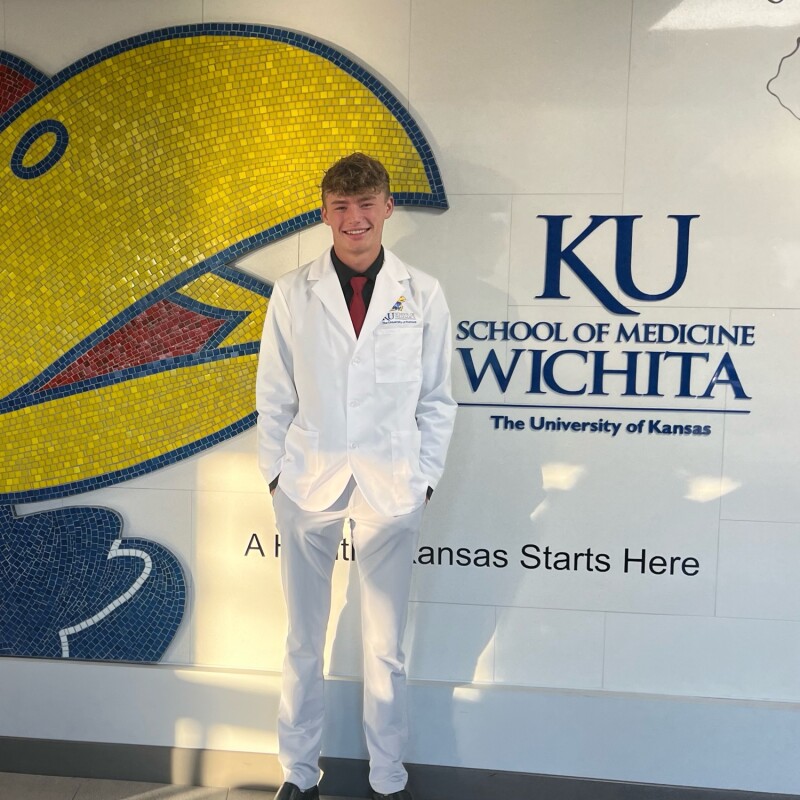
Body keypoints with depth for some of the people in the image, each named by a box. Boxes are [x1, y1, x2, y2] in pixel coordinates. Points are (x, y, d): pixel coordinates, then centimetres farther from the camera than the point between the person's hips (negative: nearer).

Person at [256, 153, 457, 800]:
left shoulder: (423, 295, 1)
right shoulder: (293, 294, 3)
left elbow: (437, 399, 5)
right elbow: (274, 395, 6)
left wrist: (424, 477, 1)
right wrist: (276, 472, 2)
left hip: (391, 490, -1)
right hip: (307, 484, 1)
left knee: (386, 648, 10)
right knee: (303, 642, 14)